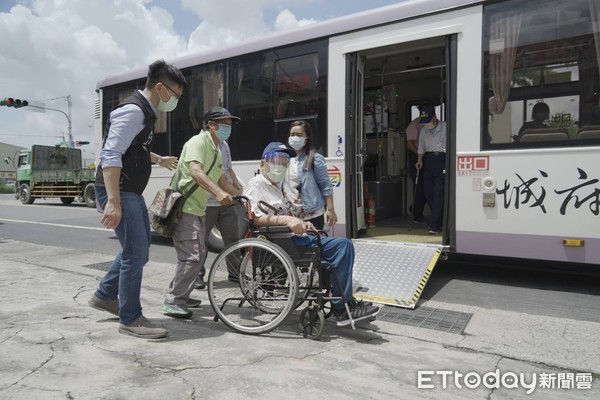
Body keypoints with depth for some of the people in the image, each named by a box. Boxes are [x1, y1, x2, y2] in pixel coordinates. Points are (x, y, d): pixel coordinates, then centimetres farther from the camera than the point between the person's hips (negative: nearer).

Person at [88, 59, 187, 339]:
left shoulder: (145, 112, 13)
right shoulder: (133, 111, -18)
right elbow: (110, 156, -27)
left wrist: (159, 160, 44)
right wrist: (113, 202, -34)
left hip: (131, 192, 10)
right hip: (118, 192, -10)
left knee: (138, 249, 18)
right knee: (136, 253, -7)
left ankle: (104, 295, 33)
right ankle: (130, 319, 7)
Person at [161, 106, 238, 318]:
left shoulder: (216, 151, 17)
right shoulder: (198, 142, -13)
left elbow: (221, 179, 22)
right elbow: (195, 171, -31)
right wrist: (218, 192, -45)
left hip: (197, 208, 11)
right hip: (184, 207, -11)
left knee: (197, 254, 16)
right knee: (192, 256, -14)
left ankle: (181, 296, 28)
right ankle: (172, 301, -4)